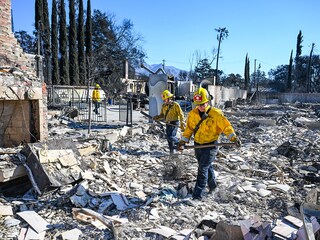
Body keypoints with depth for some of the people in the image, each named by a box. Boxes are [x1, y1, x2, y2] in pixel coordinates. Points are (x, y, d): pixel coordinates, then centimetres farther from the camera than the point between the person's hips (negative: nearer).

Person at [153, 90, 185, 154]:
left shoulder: (175, 105, -7)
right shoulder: (164, 106, 10)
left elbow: (181, 114, -7)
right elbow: (162, 115, 16)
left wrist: (182, 124, -13)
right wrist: (157, 117, -5)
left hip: (174, 124, -7)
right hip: (168, 124, 7)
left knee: (170, 137, -17)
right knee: (168, 137, 10)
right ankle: (172, 151, 23)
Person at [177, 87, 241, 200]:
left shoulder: (216, 114, -15)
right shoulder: (192, 114, -2)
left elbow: (226, 126, -14)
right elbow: (189, 129, 7)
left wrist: (234, 137, -26)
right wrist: (183, 141, 0)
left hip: (211, 145, -5)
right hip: (198, 145, 5)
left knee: (203, 168, -8)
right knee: (207, 166, 20)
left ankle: (198, 193, 1)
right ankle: (212, 184, 43)